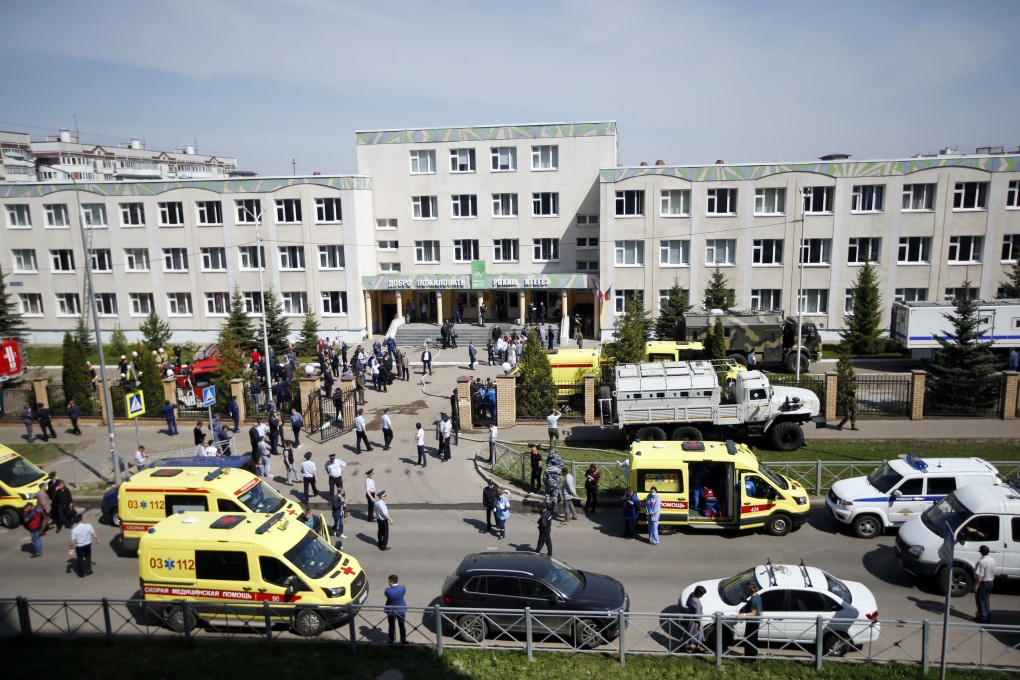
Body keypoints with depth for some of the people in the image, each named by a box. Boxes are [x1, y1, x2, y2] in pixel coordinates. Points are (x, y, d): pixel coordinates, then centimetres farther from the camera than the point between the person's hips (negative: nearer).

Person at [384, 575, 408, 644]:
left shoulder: (388, 590, -29)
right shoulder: (403, 588, -22)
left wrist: (390, 585, -9)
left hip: (391, 611, -2)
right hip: (401, 610, 2)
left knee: (391, 627, 19)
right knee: (402, 626, 20)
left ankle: (392, 642, 32)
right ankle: (403, 641, 33)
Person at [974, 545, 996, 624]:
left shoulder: (982, 562, -26)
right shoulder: (992, 560, 1)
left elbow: (979, 576, -26)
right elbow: (994, 573, 12)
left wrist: (976, 585, -17)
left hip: (983, 583, -8)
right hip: (990, 582, 8)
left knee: (980, 600, 6)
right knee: (987, 599, 19)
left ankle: (982, 618, 11)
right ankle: (988, 617, 25)